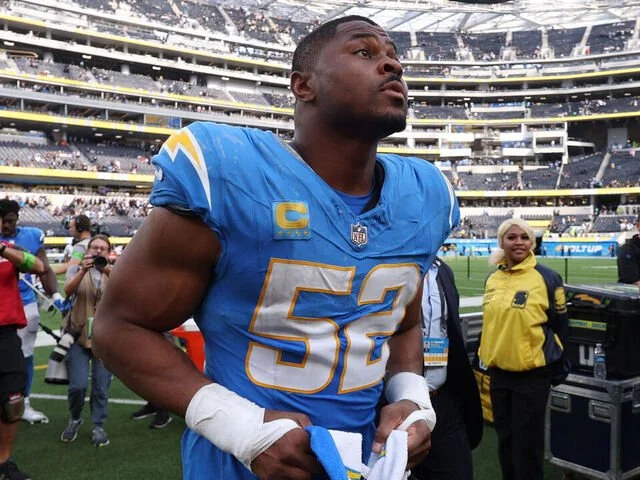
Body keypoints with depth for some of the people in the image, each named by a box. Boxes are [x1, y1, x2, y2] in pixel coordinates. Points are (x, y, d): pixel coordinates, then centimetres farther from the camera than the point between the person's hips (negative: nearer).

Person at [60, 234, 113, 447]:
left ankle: (98, 426, 19)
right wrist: (83, 271, -31)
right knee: (78, 385, -5)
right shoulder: (76, 269, 5)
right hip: (78, 335, -1)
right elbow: (68, 291, -14)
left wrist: (109, 274, -30)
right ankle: (74, 419, 22)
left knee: (101, 387, 2)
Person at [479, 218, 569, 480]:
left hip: (532, 373, -5)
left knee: (527, 442, 7)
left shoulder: (546, 278, -10)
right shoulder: (493, 278, 5)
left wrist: (558, 368, 0)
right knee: (504, 437, 18)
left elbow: (559, 326, -4)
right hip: (498, 371, 5)